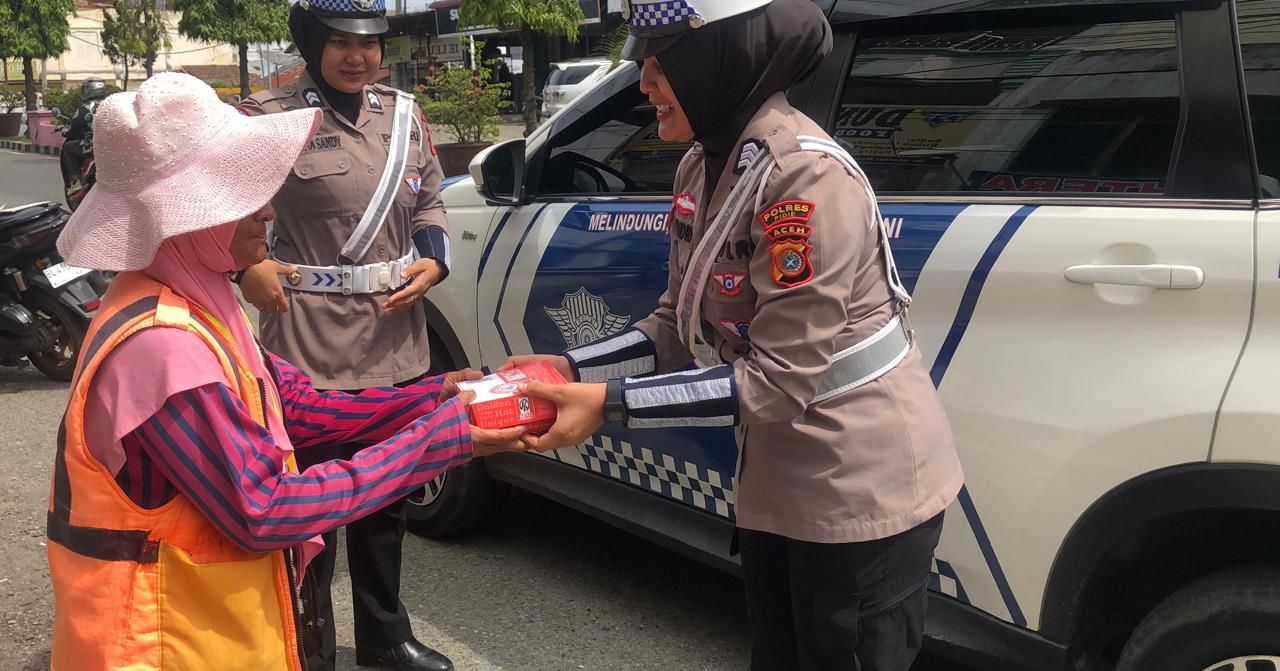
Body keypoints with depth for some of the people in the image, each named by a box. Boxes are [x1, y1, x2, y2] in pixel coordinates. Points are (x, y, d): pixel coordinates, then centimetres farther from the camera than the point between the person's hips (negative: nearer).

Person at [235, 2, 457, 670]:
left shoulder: (403, 115, 9)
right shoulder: (271, 116, -9)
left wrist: (431, 264, 1)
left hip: (397, 345, 6)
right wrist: (245, 268, -11)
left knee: (386, 498, 20)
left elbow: (430, 201, 18)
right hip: (312, 348, -6)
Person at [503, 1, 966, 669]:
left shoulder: (806, 175, -25)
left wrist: (610, 403, -26)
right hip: (775, 483, 8)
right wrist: (571, 369, -7)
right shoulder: (702, 168, 1)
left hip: (862, 488, -8)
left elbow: (779, 378, -26)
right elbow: (679, 326, 6)